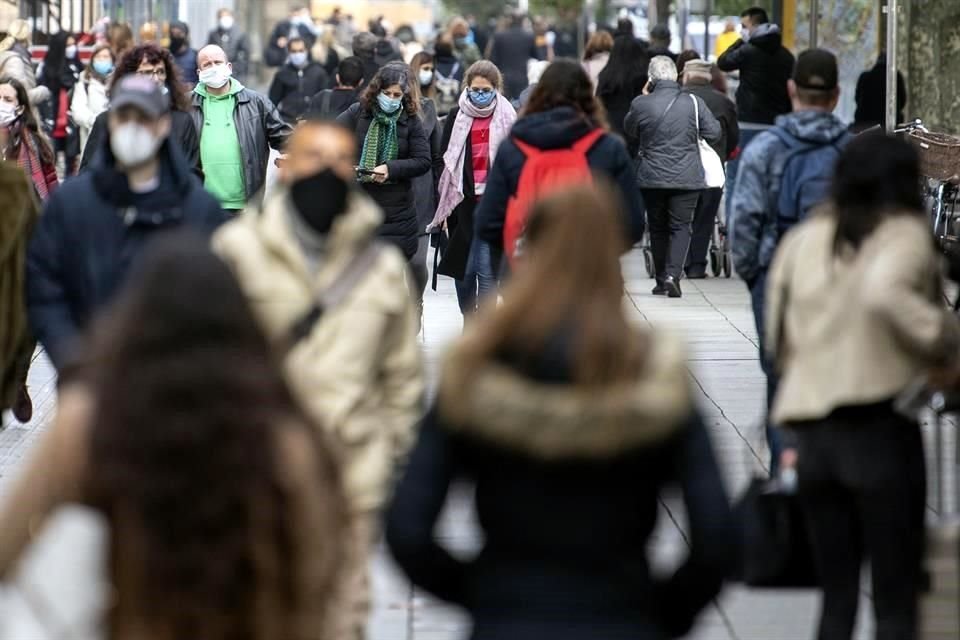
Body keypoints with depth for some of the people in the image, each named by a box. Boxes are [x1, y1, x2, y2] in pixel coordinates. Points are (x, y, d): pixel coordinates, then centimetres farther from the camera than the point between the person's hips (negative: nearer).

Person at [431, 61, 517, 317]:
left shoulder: (508, 118, 0)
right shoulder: (456, 118, 4)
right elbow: (444, 161, 6)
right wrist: (444, 205, 1)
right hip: (463, 204, 2)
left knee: (487, 271, -5)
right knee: (462, 269, 9)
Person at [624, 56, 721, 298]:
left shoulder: (640, 105, -7)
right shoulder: (693, 103, -7)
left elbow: (630, 133, 11)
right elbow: (714, 134, -1)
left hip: (651, 177, 1)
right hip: (687, 177, -1)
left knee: (658, 228, 13)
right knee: (681, 226, 3)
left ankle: (662, 280, 17)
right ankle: (673, 275, -15)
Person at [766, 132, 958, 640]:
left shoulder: (803, 239, 11)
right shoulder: (906, 234, -5)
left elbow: (777, 337, 14)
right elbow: (883, 292, -26)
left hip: (810, 429, 5)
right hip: (880, 423, -5)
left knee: (836, 597, 14)